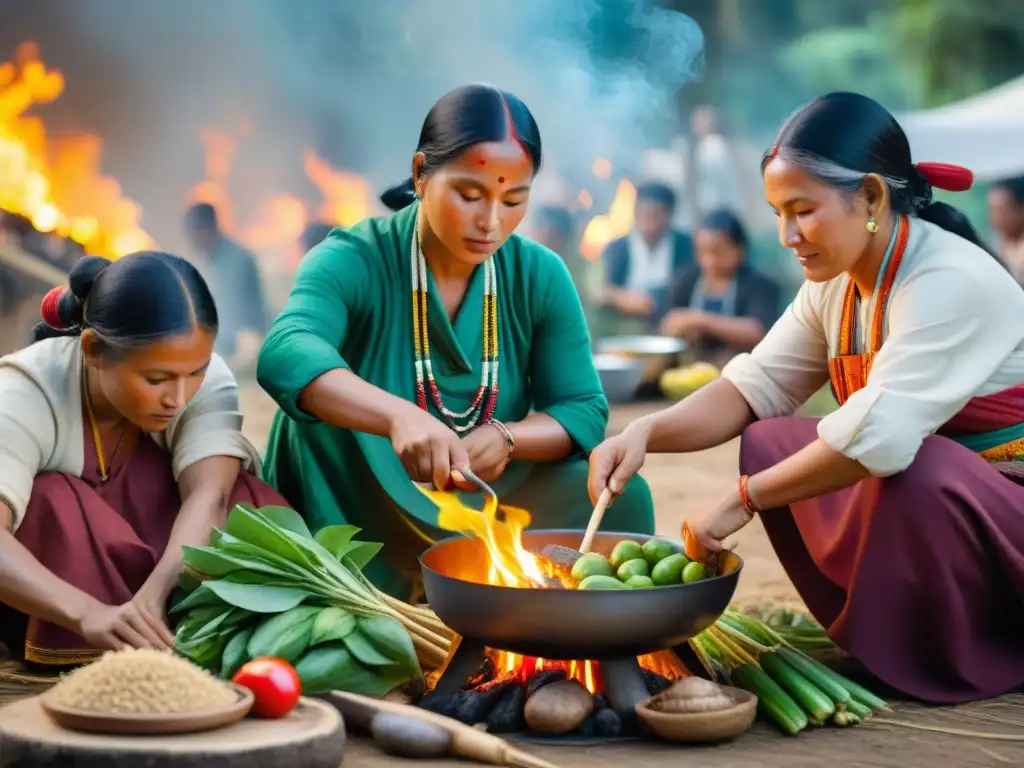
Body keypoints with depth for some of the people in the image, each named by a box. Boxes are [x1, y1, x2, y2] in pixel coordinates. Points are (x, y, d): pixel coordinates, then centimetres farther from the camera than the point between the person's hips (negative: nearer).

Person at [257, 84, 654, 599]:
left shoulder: (540, 276, -2)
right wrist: (399, 416, -54)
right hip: (345, 522, -4)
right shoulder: (353, 261, -16)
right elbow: (286, 355, -36)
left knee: (620, 497, -15)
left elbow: (584, 412, -3)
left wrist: (505, 438, -26)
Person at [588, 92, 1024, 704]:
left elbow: (880, 434, -36)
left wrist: (743, 501, -30)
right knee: (770, 442, -3)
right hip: (918, 504, 8)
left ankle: (968, 659, -10)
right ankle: (880, 632, 4)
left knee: (917, 472, -37)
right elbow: (757, 385, 0)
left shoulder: (951, 282, -26)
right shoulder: (835, 286, 2)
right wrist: (647, 432, -17)